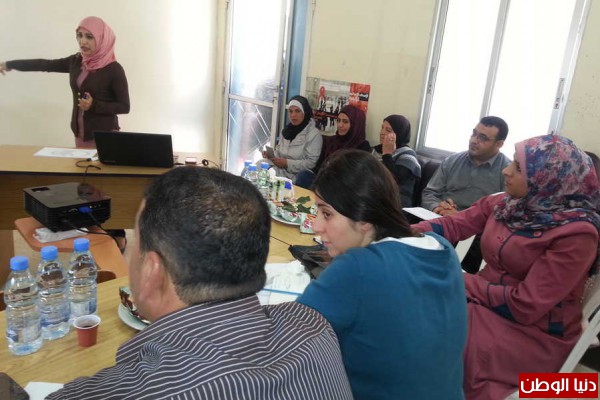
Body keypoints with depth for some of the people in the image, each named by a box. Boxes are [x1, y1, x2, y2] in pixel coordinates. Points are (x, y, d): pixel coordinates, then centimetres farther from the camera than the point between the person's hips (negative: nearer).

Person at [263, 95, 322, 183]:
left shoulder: (314, 134, -8)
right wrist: (271, 155, -2)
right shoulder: (286, 130, 14)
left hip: (297, 179, -7)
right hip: (279, 174, 7)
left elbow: (311, 163, -14)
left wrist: (287, 163, -20)